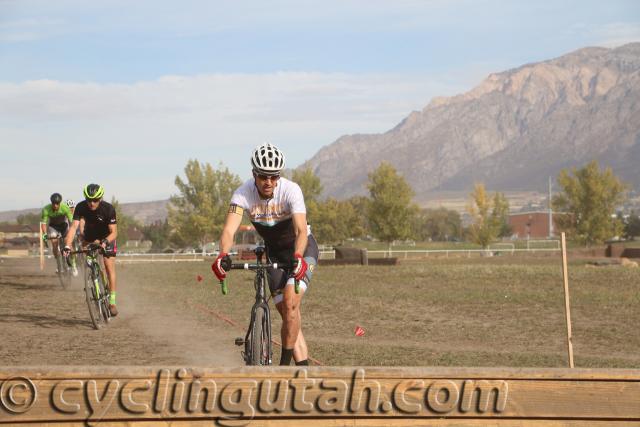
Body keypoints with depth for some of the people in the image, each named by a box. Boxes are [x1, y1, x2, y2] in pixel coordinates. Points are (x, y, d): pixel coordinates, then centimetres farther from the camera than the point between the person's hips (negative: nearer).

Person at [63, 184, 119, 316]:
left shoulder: (108, 209, -31)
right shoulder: (81, 207, -26)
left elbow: (114, 232, -30)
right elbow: (74, 226, -34)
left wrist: (105, 242, -50)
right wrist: (67, 246, -47)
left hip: (106, 238, -3)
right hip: (90, 236, 3)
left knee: (109, 267, -13)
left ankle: (112, 302, -10)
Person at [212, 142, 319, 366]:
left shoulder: (291, 190, -29)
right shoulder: (243, 194, -21)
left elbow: (301, 230, -40)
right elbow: (229, 230, -33)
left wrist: (298, 257, -58)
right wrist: (223, 256, -53)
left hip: (302, 249, -4)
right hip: (274, 253, 4)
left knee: (290, 302, -23)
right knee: (287, 313, 0)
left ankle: (285, 363, -13)